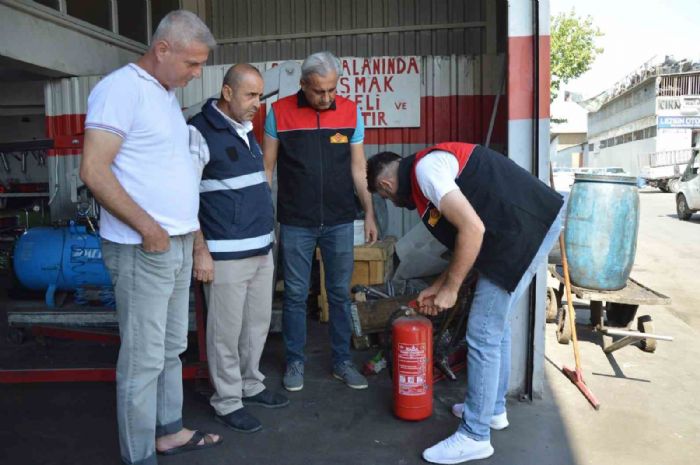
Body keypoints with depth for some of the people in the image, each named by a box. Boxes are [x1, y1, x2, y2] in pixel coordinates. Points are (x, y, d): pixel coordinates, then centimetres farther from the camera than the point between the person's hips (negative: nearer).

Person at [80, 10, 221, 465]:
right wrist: (147, 227, -18)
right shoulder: (121, 88, -12)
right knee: (144, 359, 1)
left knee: (172, 349, 18)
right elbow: (94, 170, -19)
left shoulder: (168, 95, 15)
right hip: (142, 249, -9)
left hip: (179, 243, 9)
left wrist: (188, 223, 15)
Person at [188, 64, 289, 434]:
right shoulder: (200, 132, -11)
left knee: (258, 323, 16)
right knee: (227, 330, 3)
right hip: (226, 254, -8)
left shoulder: (247, 129, 13)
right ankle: (227, 402, 19)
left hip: (261, 248, 8)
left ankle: (251, 385, 33)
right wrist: (200, 250, -16)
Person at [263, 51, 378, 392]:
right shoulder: (280, 112, -3)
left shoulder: (350, 112, 1)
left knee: (340, 293, 10)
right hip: (295, 223, -1)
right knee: (295, 295, 7)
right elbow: (267, 167, 2)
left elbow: (358, 167, 6)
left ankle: (342, 361, 24)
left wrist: (369, 214, 4)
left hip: (339, 221, 2)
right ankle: (295, 362, 23)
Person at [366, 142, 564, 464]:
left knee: (483, 334, -4)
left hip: (524, 232, -11)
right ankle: (494, 409, 36)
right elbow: (466, 237, 23)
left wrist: (450, 289, -10)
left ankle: (475, 436, 9)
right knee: (496, 324, 20)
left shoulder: (424, 169, -11)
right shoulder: (431, 167, 19)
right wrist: (437, 287, 26)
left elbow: (473, 229, -21)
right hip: (535, 224, 11)